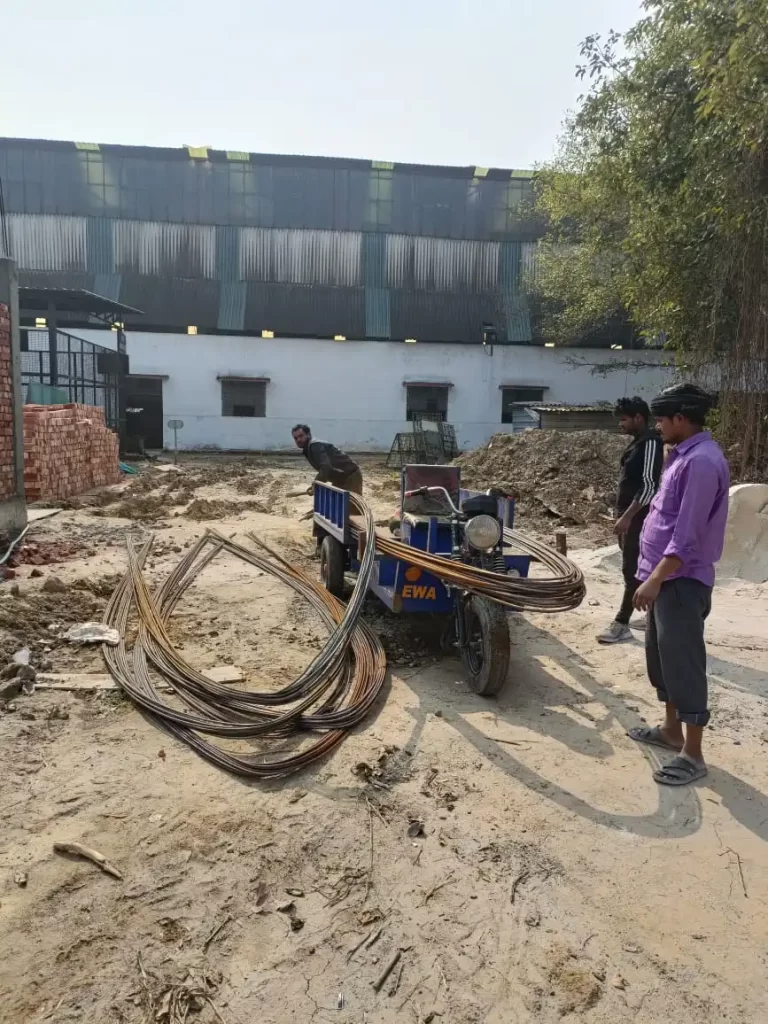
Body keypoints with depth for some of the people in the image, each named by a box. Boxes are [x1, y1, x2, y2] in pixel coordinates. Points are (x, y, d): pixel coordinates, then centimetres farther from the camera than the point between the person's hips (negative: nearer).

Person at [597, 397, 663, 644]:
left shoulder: (650, 443, -15)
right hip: (629, 516, 10)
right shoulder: (636, 442, 15)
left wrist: (627, 517, -23)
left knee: (632, 570, -6)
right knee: (636, 569, 13)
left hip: (638, 518, -10)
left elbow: (648, 486, -21)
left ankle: (622, 624, -3)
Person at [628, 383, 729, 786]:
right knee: (661, 655, 18)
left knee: (683, 662, -2)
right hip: (666, 576, 10)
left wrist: (655, 579, -24)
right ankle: (671, 728, 33)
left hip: (681, 580, -10)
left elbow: (688, 534, -24)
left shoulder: (702, 461, -19)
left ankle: (693, 753, 9)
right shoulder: (684, 455, 13)